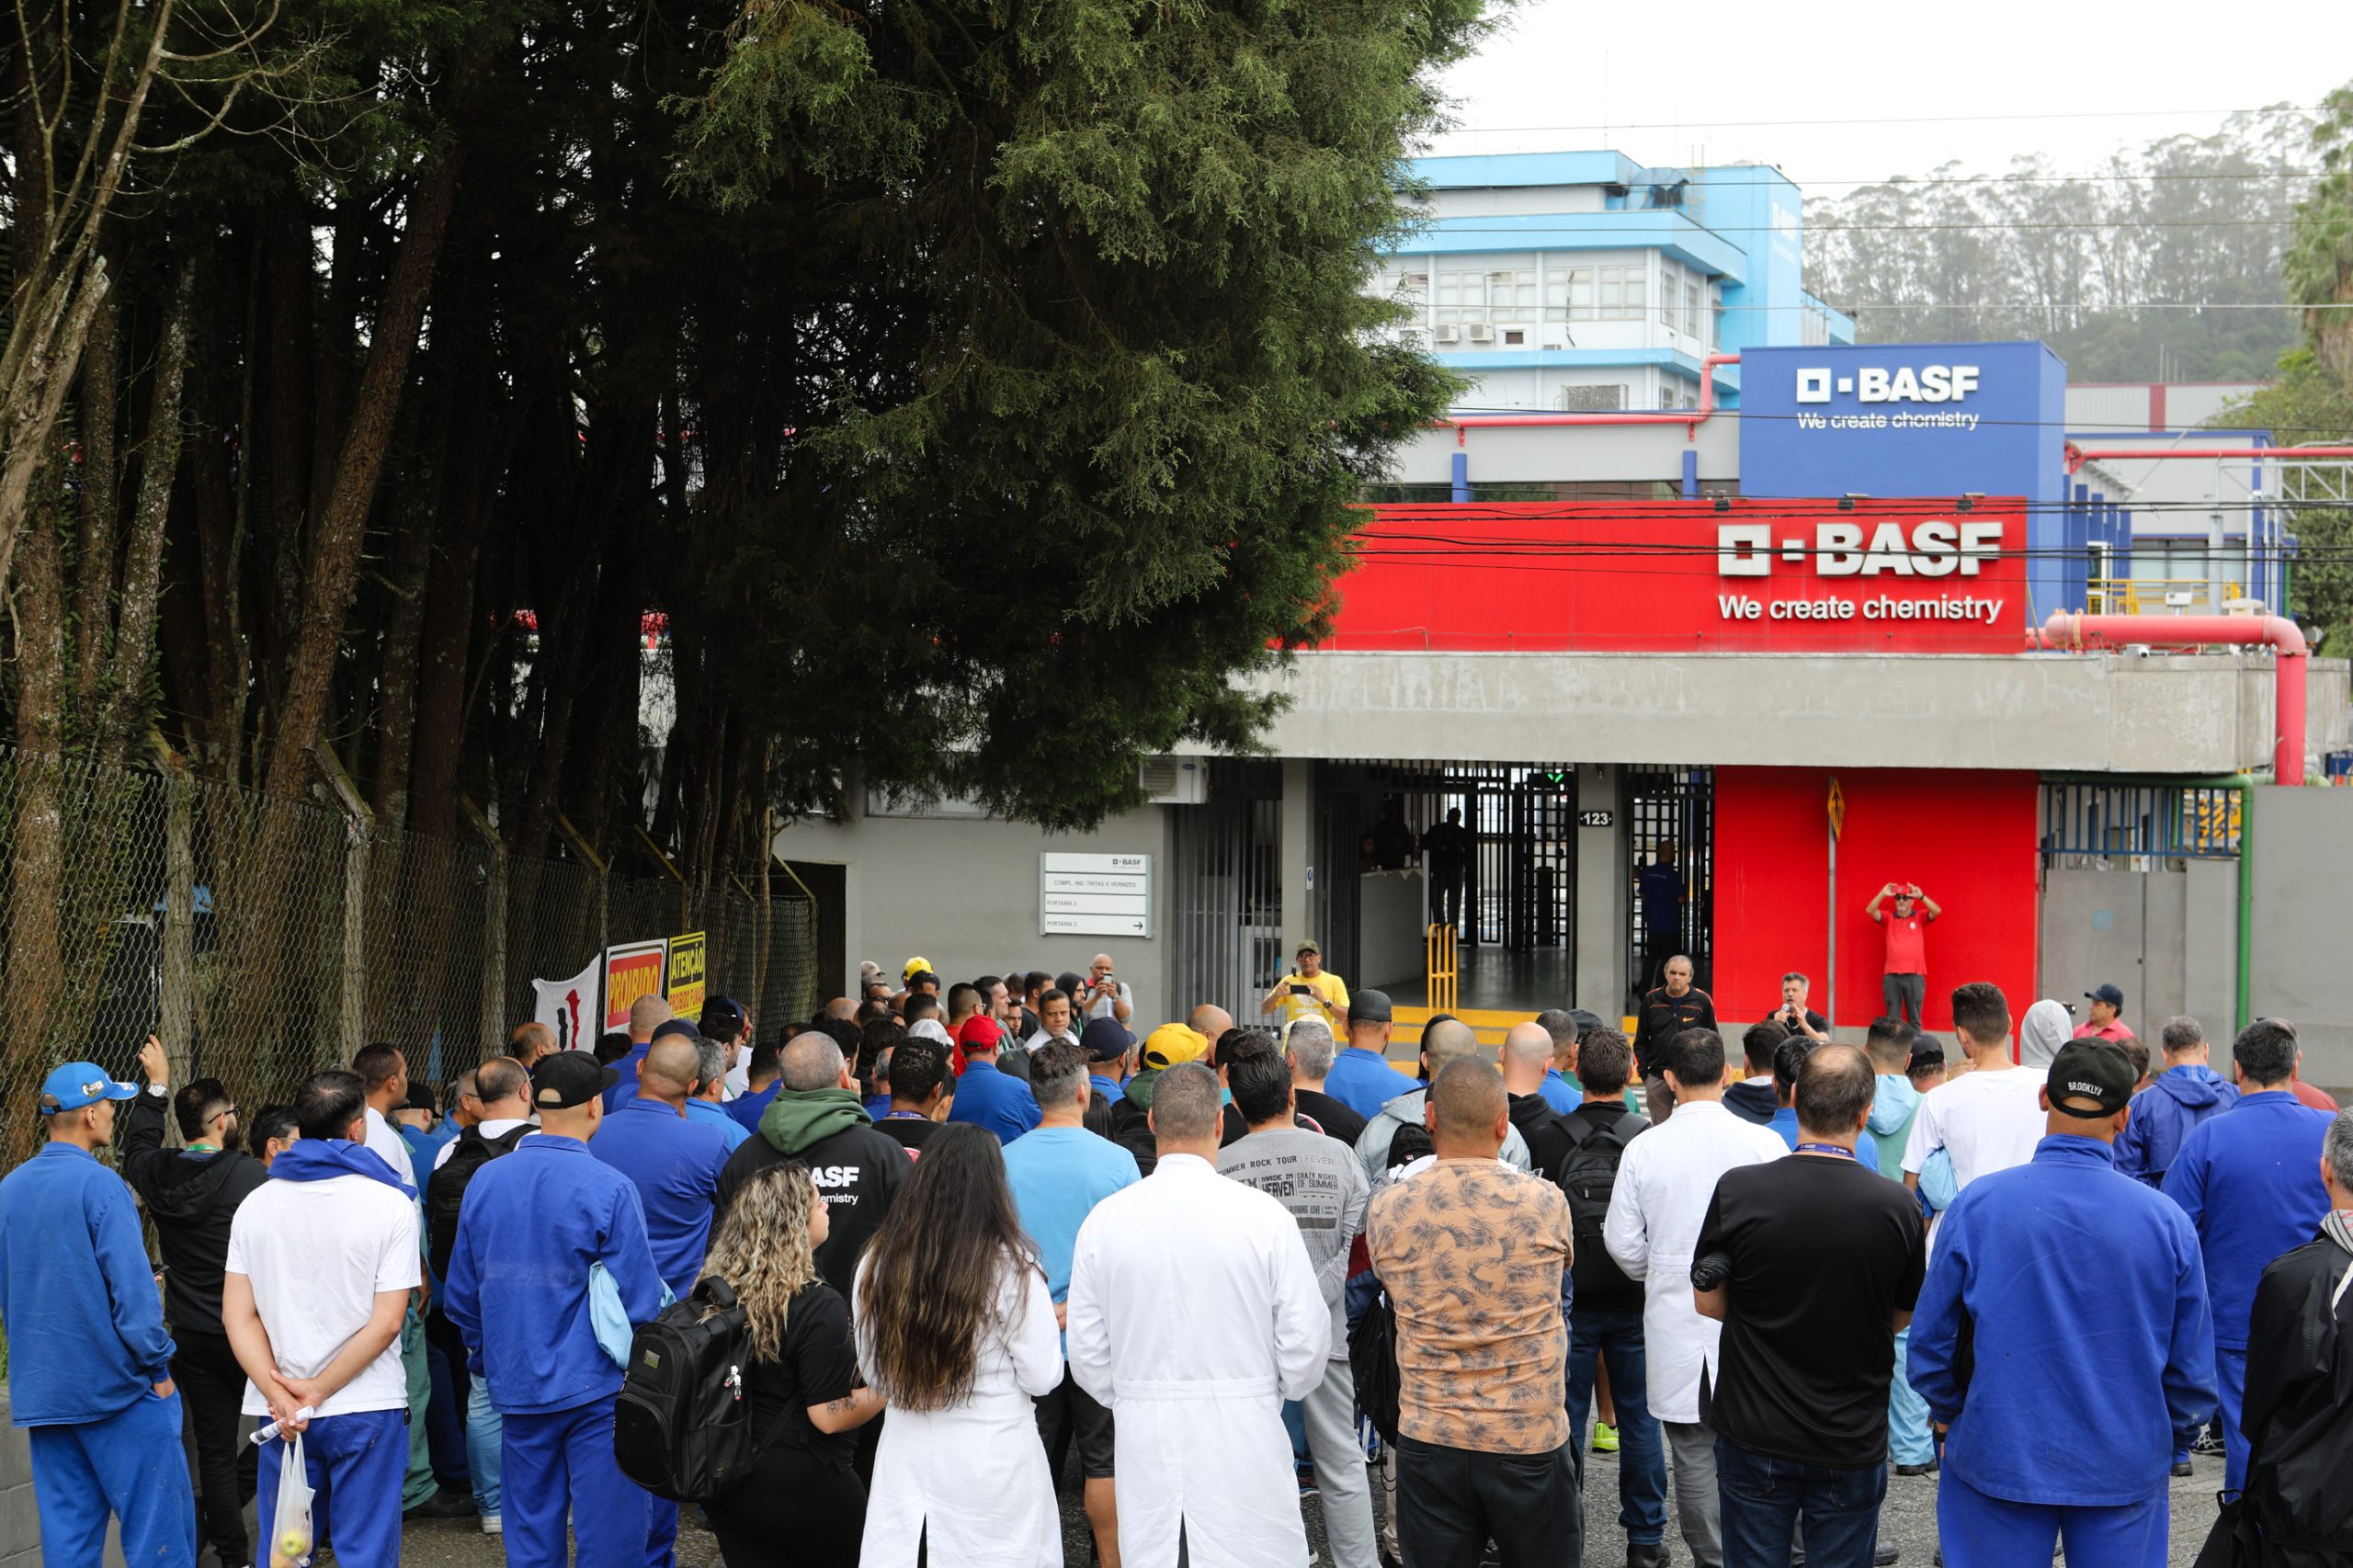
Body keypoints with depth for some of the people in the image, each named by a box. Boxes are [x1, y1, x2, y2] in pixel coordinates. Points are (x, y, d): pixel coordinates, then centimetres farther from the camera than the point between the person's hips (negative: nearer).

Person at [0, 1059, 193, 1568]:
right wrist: (157, 1367, -9)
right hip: (115, 1384, -7)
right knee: (159, 1526, -2)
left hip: (41, 1390, 7)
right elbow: (132, 1286, -17)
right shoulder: (97, 1183, -14)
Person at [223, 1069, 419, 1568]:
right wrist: (317, 1391, -10)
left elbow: (238, 1315, -2)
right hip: (367, 1411, -3)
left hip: (281, 1413, 3)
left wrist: (278, 1393, -9)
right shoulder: (389, 1204, -7)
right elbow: (385, 1323, -13)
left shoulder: (257, 1205, 4)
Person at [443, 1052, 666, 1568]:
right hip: (597, 1389, -5)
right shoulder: (609, 1188, -14)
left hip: (517, 1387, 5)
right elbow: (639, 1298, -12)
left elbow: (461, 1294, 11)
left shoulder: (485, 1181, 2)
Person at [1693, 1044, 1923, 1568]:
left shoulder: (1737, 1191, -14)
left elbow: (1708, 1301, -1)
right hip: (1853, 1443, 0)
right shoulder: (1896, 1206, -13)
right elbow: (1903, 1316, 3)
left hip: (1755, 1436, 0)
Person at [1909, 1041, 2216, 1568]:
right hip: (2125, 1470, 1)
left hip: (1997, 1460, 0)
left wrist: (1952, 1417, 16)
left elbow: (1930, 1342, -2)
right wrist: (2169, 1441, 17)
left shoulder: (1976, 1205, -10)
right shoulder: (2166, 1222, -8)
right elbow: (2192, 1367, -1)